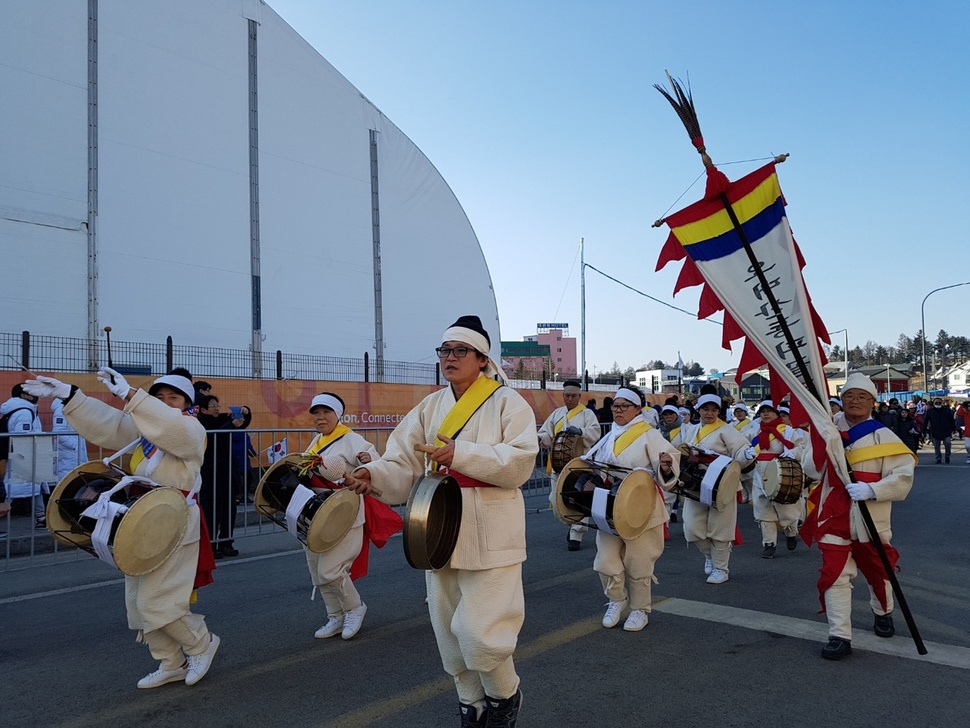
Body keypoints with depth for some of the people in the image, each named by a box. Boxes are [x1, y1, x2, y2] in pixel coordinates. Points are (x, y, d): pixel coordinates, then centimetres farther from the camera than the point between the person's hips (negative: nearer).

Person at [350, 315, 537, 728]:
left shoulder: (507, 402, -5)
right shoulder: (430, 408, 9)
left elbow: (519, 463, -17)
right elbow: (405, 465, 1)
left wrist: (462, 453, -27)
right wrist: (376, 474, -20)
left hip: (489, 536, -5)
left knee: (478, 631, -8)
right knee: (449, 631, 13)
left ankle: (504, 695, 24)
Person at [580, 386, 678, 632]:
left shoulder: (649, 435, -5)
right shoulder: (608, 439, 12)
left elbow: (670, 461, -14)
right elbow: (591, 466, 24)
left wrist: (666, 466, -35)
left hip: (639, 510, -5)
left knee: (637, 563, 4)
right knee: (605, 561, 1)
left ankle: (640, 609, 25)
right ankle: (616, 600, 26)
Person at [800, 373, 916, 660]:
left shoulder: (882, 436, -7)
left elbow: (903, 476, -13)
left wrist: (871, 490, -27)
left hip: (870, 519, -2)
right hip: (834, 518, 2)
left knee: (877, 572, 19)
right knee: (834, 576, -5)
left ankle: (883, 614, 48)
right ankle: (840, 636, 2)